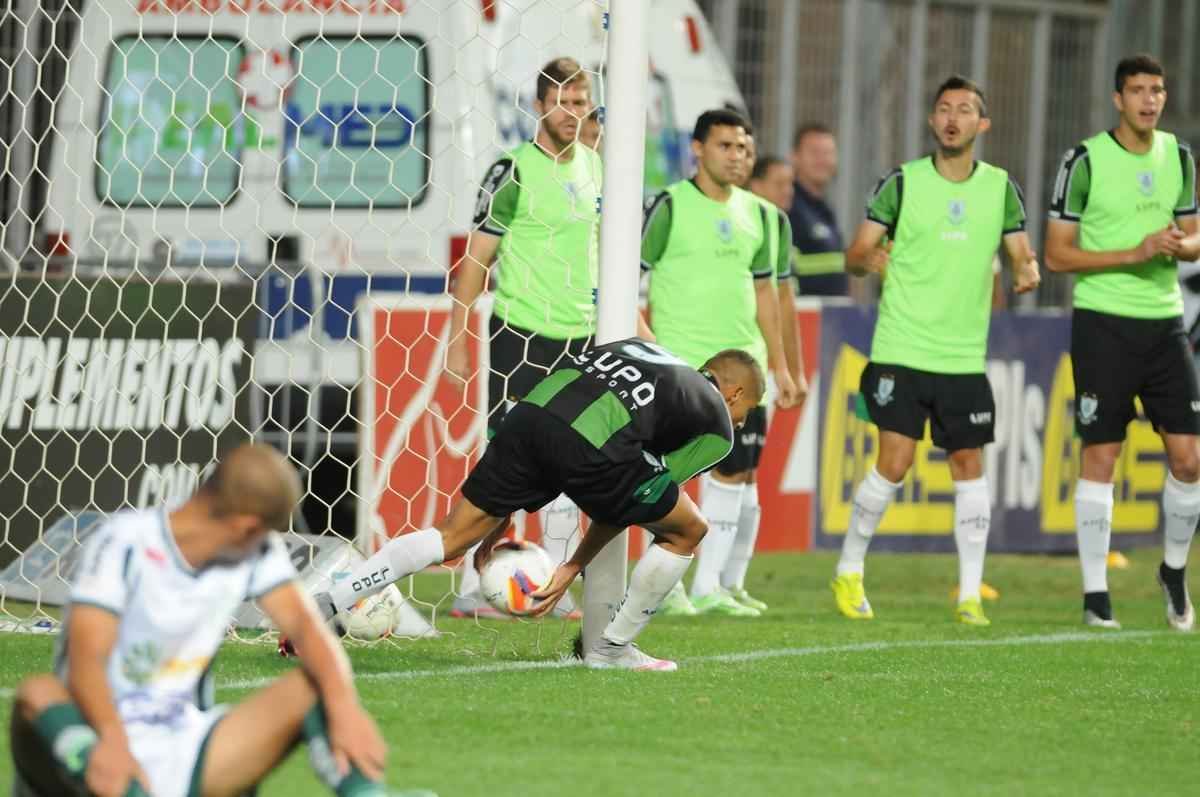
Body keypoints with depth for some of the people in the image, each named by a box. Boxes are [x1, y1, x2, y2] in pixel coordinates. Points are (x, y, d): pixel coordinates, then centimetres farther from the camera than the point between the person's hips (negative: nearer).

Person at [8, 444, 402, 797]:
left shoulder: (259, 552, 3)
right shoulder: (123, 542, -14)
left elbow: (305, 625, -8)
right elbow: (86, 657, -25)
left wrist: (345, 708, -29)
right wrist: (112, 740, -44)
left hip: (184, 750, 5)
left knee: (313, 686, -12)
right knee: (38, 693, -36)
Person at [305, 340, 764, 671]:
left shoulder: (643, 351, 37)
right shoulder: (718, 428, 21)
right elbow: (624, 504, 16)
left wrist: (497, 527, 34)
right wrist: (574, 568, 23)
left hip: (528, 415, 5)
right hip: (592, 447, -5)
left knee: (451, 537, 14)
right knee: (686, 531, 18)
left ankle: (328, 604, 2)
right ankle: (613, 649, 22)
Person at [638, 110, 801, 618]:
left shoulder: (758, 215, 12)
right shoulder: (670, 207, -4)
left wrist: (779, 364, 18)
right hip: (676, 362, -5)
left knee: (735, 472, 3)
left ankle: (710, 586, 9)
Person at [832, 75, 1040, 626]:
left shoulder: (999, 188, 6)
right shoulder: (903, 183, -2)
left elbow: (1021, 254, 10)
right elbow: (856, 254, 2)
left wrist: (1027, 272, -9)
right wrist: (869, 259, -16)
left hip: (965, 356, 3)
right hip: (900, 351, -3)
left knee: (969, 464, 2)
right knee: (894, 461, -9)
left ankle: (970, 594, 9)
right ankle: (848, 573, 9)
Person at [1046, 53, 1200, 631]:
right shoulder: (1086, 162, -7)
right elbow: (1057, 255, -7)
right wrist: (1134, 253, -17)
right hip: (1104, 322, -4)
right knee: (1100, 457, -3)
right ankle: (1095, 594, 3)